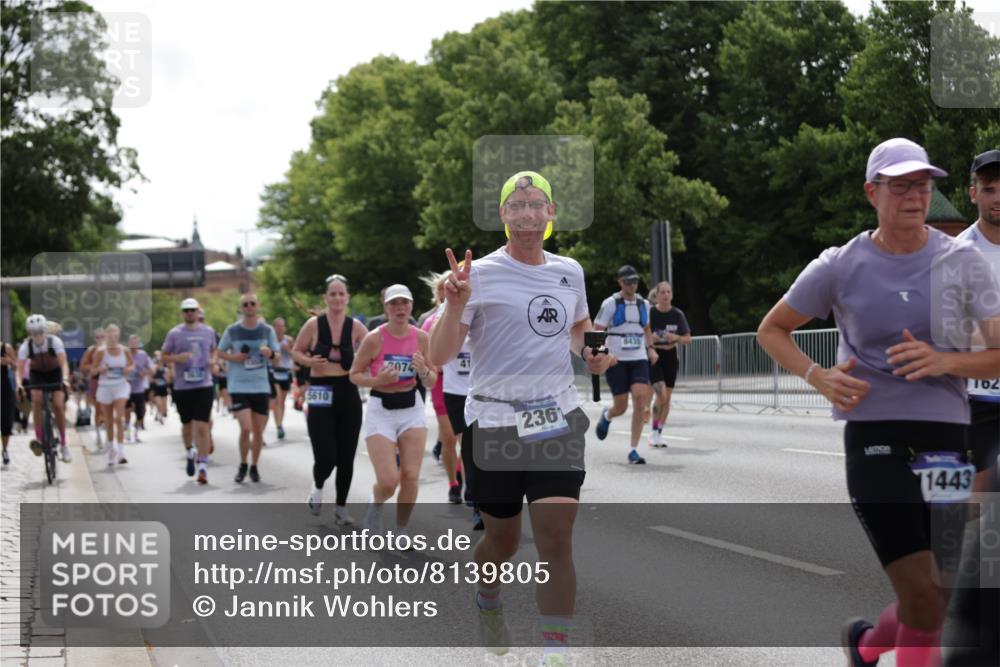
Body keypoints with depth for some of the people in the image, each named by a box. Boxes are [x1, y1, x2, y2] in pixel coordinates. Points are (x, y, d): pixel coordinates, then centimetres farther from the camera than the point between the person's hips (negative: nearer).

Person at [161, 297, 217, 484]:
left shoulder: (208, 331, 6)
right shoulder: (174, 333, 0)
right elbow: (163, 356, 5)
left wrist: (213, 360, 1)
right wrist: (177, 358, -15)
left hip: (204, 385, 0)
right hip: (182, 387, 0)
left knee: (202, 427, -10)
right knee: (187, 425, 13)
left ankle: (203, 467, -10)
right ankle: (190, 453, 42)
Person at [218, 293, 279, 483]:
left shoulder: (267, 330, 2)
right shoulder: (232, 330, -1)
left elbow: (277, 357, 7)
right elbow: (220, 352, 10)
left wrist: (269, 353, -16)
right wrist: (233, 357, -10)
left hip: (261, 387, 2)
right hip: (239, 386, -2)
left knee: (258, 431, 7)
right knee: (246, 428, -14)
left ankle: (254, 467, 26)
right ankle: (242, 466, 8)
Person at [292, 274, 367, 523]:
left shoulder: (355, 326, 1)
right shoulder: (314, 324, -3)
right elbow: (296, 352, 6)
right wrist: (309, 361, -13)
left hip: (348, 394, 2)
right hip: (321, 396, -2)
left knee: (346, 457, 6)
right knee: (326, 457, -11)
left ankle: (341, 507, 23)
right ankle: (318, 487, 23)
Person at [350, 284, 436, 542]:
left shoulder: (421, 338, -1)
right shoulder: (374, 338, -11)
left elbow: (431, 382, 7)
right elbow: (354, 374, -2)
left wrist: (424, 371, -15)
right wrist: (377, 380, -20)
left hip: (412, 409, 3)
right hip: (381, 410, -3)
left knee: (411, 476, -4)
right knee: (388, 481, -11)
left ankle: (402, 531, 17)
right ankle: (375, 504, 25)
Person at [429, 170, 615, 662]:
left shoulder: (569, 271, 9)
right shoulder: (481, 273, -6)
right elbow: (440, 356, -9)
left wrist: (590, 354, 8)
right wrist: (455, 305, -25)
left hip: (557, 419, 3)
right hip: (494, 422, -3)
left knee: (556, 538, -10)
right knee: (502, 539, 11)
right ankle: (487, 602, 44)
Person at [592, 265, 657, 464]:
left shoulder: (643, 304, 11)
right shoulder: (611, 303, -3)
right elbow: (596, 332, -3)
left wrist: (650, 348, 12)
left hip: (639, 360, 3)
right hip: (616, 361, -3)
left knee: (641, 400, -15)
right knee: (621, 406, -2)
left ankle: (633, 450, -8)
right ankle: (607, 416, 38)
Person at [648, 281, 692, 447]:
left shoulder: (677, 314, 0)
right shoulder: (649, 313, -7)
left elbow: (688, 340, 2)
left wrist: (676, 338, -18)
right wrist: (650, 339, -21)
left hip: (671, 359, 3)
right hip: (653, 358, -3)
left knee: (667, 397, 6)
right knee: (661, 394, -17)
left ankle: (659, 433, 19)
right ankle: (654, 431, -2)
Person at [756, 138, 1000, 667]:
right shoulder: (840, 267, 0)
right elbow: (771, 331, 12)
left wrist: (945, 362, -19)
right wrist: (818, 377, -5)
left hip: (947, 443, 3)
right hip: (875, 440, -3)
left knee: (938, 599, 10)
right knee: (924, 601, -12)